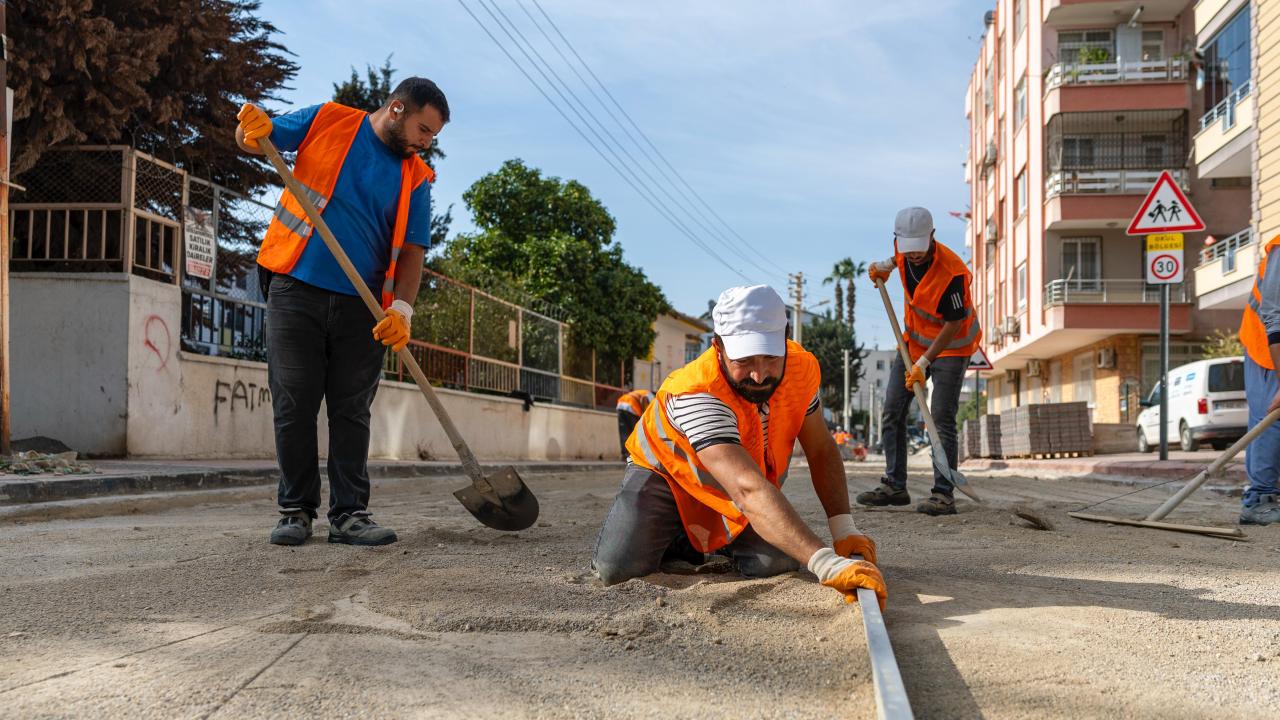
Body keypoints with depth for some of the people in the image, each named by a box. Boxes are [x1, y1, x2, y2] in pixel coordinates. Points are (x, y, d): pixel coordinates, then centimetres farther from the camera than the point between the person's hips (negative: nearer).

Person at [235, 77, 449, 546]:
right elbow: (255, 138, 13)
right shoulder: (327, 120, 4)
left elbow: (412, 250, 4)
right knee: (294, 407, 1)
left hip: (362, 307, 2)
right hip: (296, 291, -2)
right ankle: (296, 510, 11)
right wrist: (252, 129, -13)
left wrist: (401, 308, -13)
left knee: (352, 411, 3)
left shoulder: (416, 179, 8)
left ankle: (349, 514, 8)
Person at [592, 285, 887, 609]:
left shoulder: (802, 367, -22)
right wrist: (825, 563, -62)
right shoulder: (696, 393, -41)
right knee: (618, 568, -23)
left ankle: (721, 543, 14)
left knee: (779, 561, -20)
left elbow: (822, 452, -8)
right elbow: (749, 490, -53)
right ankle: (670, 538, 12)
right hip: (666, 473, -4)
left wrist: (844, 529, -22)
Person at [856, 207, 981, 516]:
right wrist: (886, 266, 0)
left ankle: (943, 495, -7)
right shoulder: (904, 254, -12)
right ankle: (894, 486, 12)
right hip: (915, 340, 7)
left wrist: (923, 363, -25)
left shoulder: (951, 272, -31)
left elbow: (953, 325, -25)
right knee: (892, 411, 5)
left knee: (941, 417, -13)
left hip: (951, 345, -7)